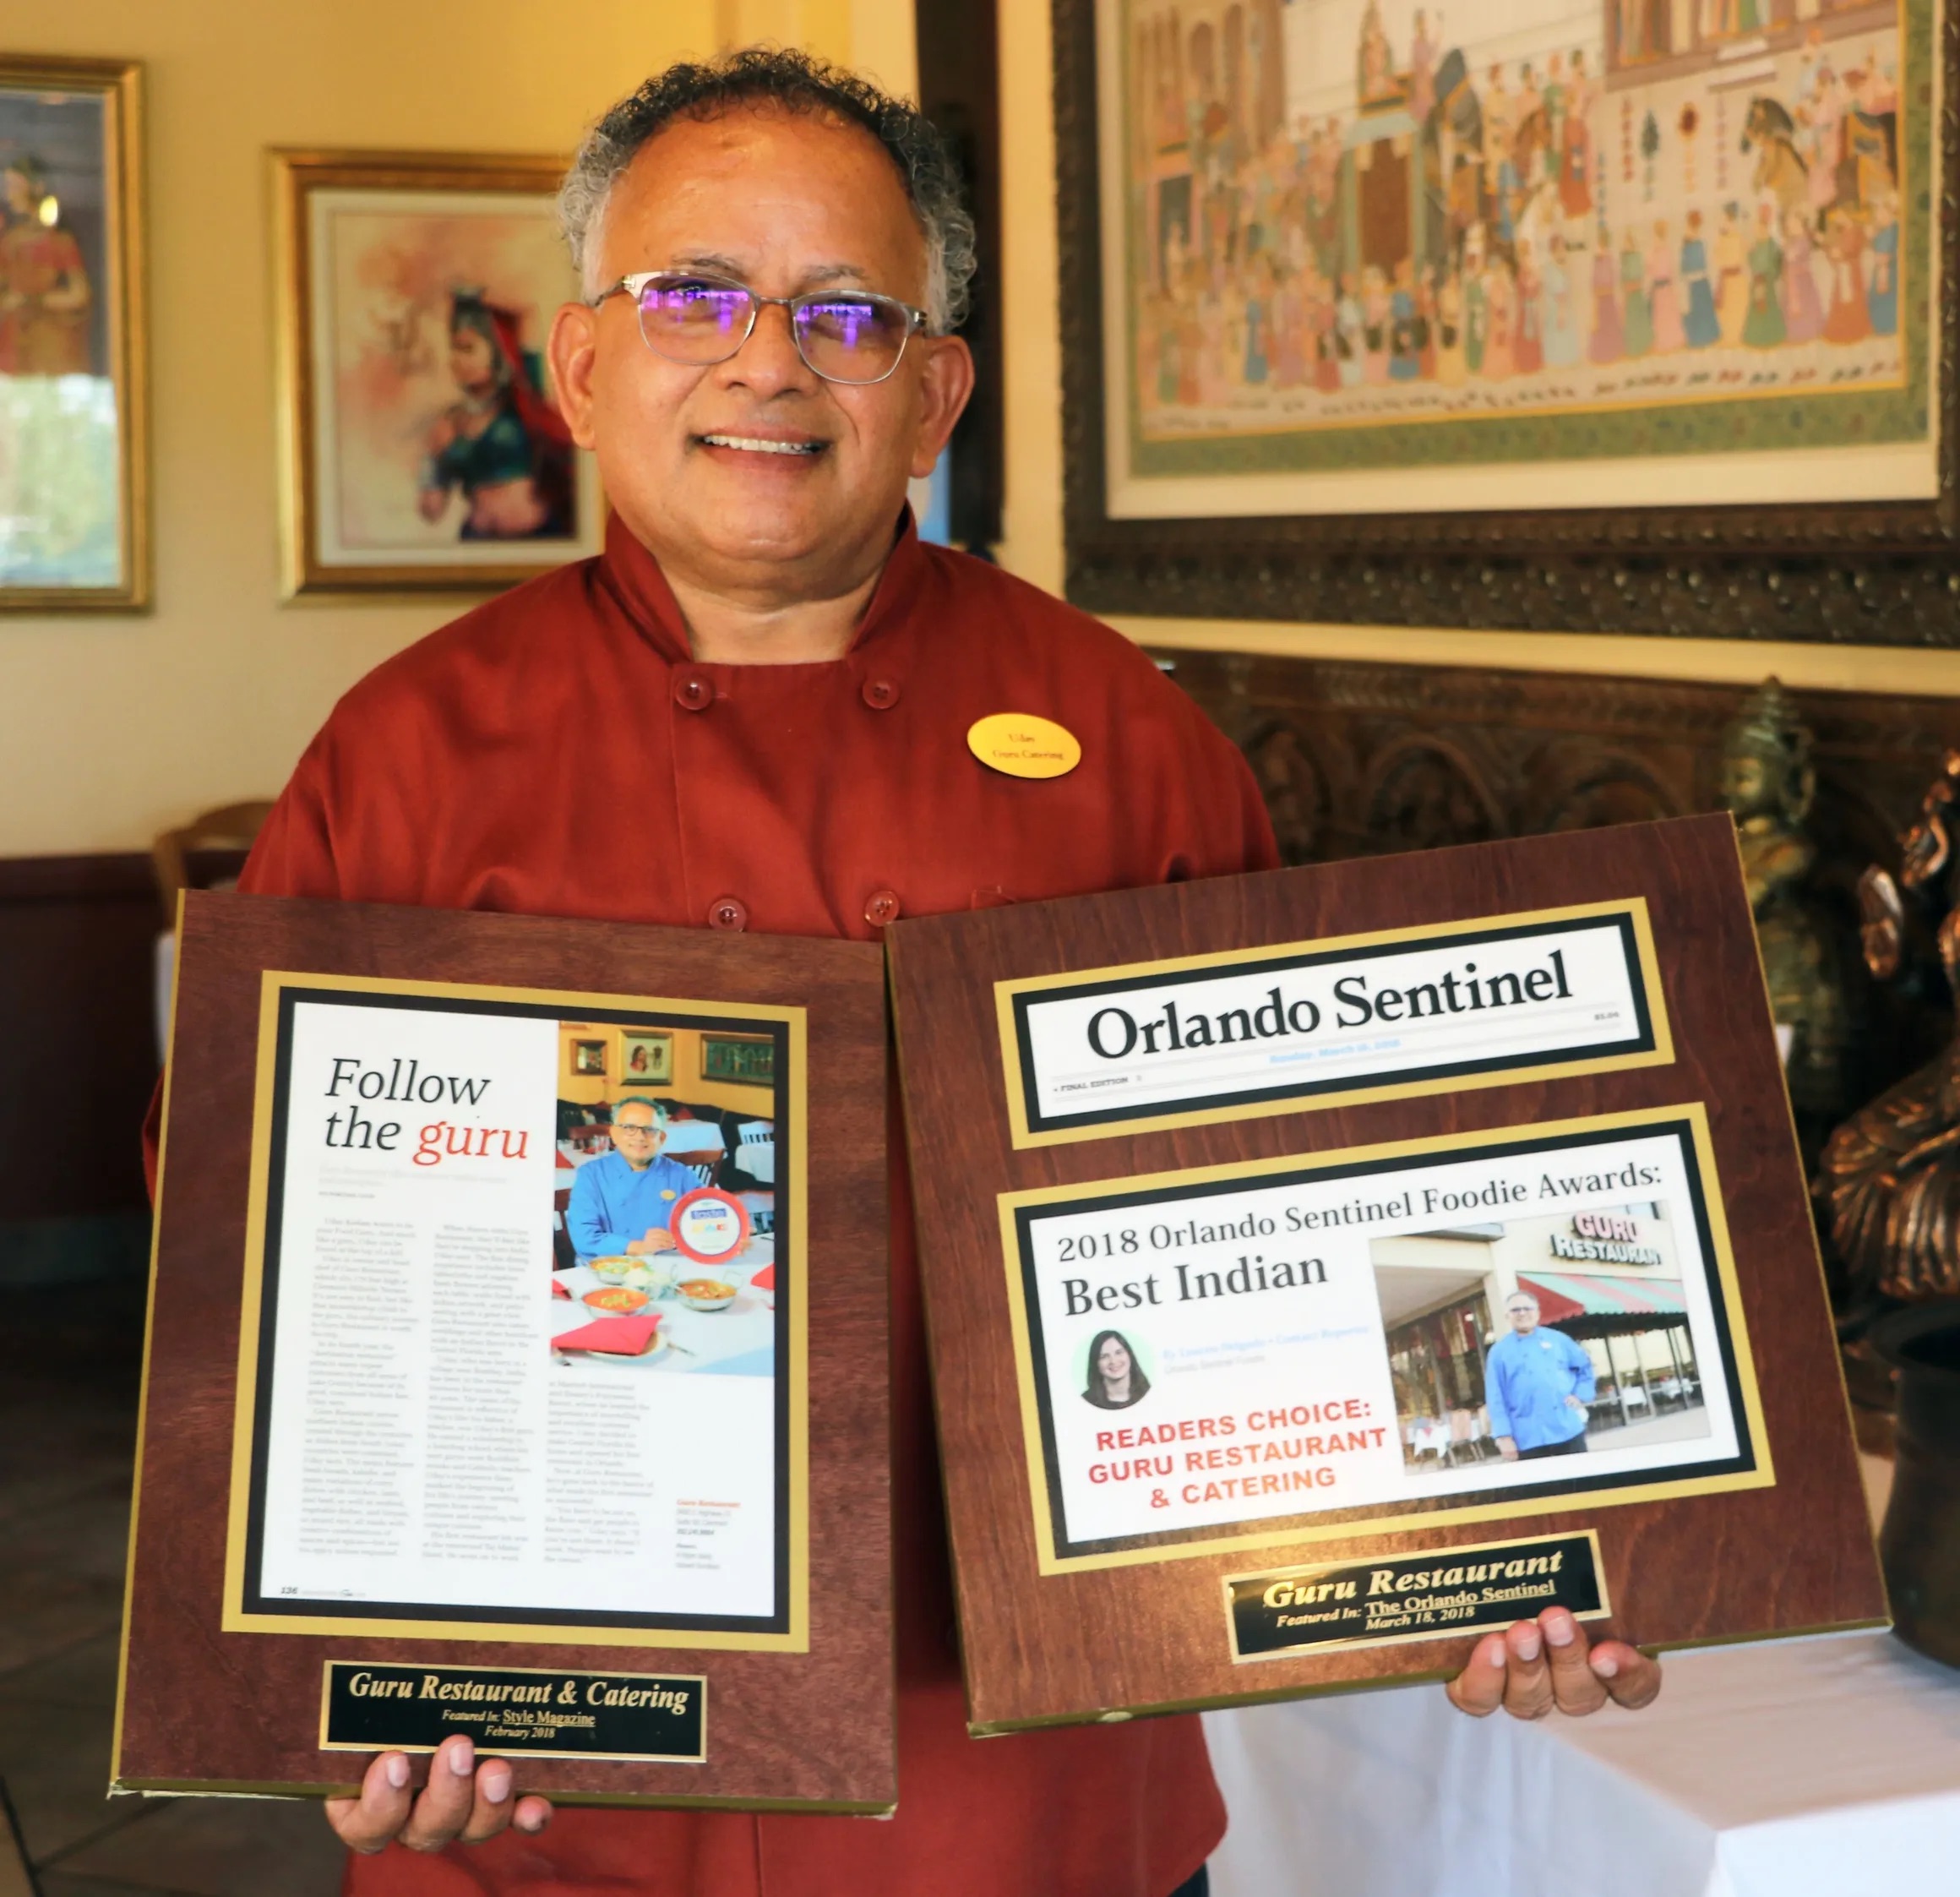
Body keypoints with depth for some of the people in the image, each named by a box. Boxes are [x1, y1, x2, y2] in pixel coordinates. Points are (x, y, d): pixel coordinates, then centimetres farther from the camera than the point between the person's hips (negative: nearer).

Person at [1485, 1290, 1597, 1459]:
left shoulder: (1557, 1339, 11)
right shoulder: (1499, 1351, 4)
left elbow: (1584, 1365, 21)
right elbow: (1495, 1399, 0)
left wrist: (1581, 1395, 7)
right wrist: (1504, 1436, -7)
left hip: (1569, 1431, 2)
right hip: (1529, 1440, -2)